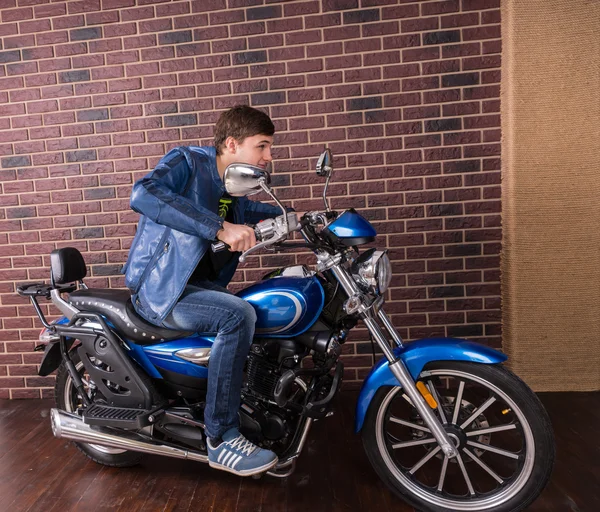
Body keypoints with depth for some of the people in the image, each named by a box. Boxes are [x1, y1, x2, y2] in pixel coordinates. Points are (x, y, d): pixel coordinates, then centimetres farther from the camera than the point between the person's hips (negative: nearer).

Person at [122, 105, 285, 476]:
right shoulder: (186, 162, -13)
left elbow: (258, 212, 28)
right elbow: (143, 194, -33)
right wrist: (220, 228, -41)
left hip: (201, 285, 8)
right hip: (160, 289, -8)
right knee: (239, 315, -31)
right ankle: (222, 439, -18)